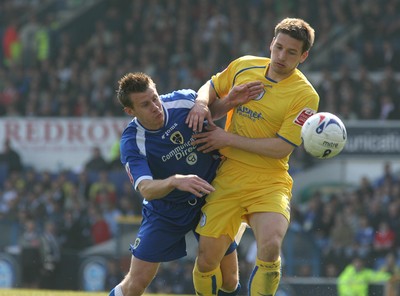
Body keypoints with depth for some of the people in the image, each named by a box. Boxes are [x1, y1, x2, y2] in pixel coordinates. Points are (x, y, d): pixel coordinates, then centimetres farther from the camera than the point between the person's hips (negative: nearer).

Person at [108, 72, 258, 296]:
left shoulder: (184, 101, -15)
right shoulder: (132, 143, -23)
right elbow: (146, 189, -36)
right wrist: (175, 181, -55)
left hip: (210, 199, 2)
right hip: (166, 210, -2)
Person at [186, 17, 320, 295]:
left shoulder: (305, 95, -9)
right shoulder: (244, 66, 5)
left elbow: (281, 148, -14)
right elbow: (211, 87, 23)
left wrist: (228, 139, -12)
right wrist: (202, 104, -1)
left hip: (270, 182, -3)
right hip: (228, 178, 3)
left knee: (270, 247, -29)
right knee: (207, 259, -2)